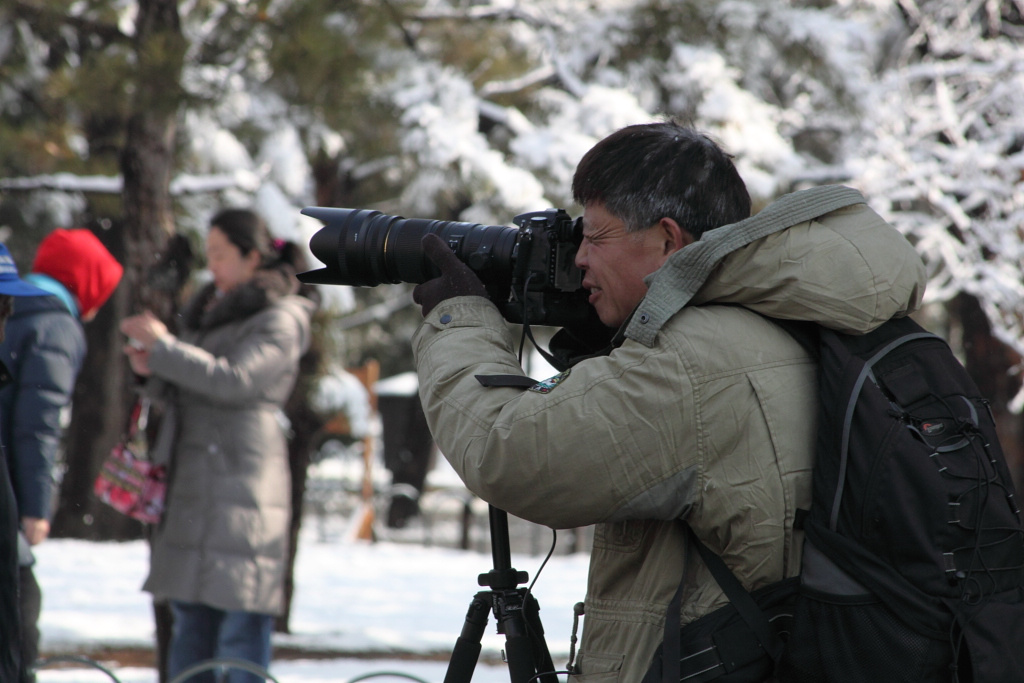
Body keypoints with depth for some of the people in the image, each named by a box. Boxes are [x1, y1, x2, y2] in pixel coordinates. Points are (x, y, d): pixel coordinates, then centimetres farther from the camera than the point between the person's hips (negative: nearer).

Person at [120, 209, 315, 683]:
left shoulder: (278, 321, -5)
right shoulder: (207, 310, 20)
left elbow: (234, 381, -20)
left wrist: (164, 346, -16)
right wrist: (154, 371, 2)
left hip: (243, 479, -8)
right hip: (193, 481, 8)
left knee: (242, 621, -10)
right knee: (190, 616, 9)